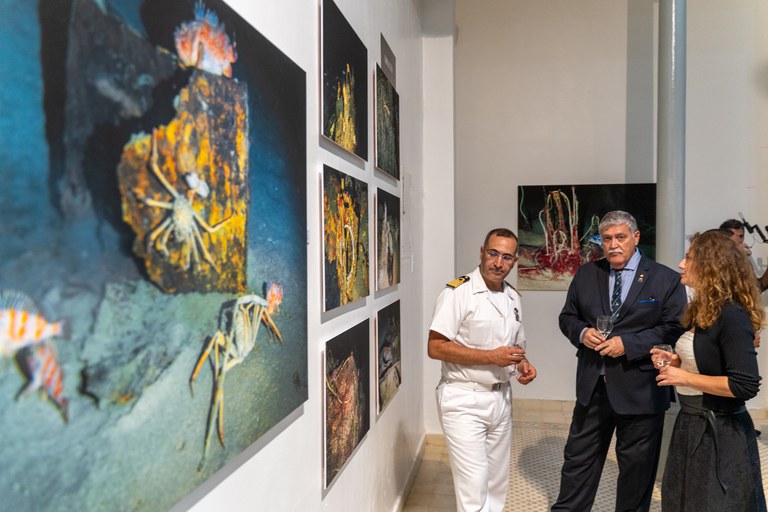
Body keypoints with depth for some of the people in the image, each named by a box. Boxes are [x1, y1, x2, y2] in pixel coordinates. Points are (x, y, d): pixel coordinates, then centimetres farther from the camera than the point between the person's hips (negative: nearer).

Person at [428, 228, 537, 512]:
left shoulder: (513, 297, 9)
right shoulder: (458, 291, -14)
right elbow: (435, 348, -19)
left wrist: (523, 365, -2)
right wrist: (491, 357, -22)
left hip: (501, 398, 7)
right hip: (464, 401, -7)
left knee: (497, 482, 16)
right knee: (474, 485, -4)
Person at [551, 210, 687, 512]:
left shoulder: (666, 279, -5)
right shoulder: (586, 274, 6)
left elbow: (674, 329, -9)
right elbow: (567, 317, 11)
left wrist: (628, 343, -19)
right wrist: (582, 332, -11)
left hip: (639, 390, -3)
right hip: (593, 386, 3)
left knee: (637, 467, 13)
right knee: (578, 458, 14)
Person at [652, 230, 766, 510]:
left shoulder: (732, 316, -22)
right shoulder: (702, 310, 6)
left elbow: (745, 385, -27)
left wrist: (684, 377, -21)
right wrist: (674, 362, 3)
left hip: (720, 432, -9)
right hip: (691, 425, 9)